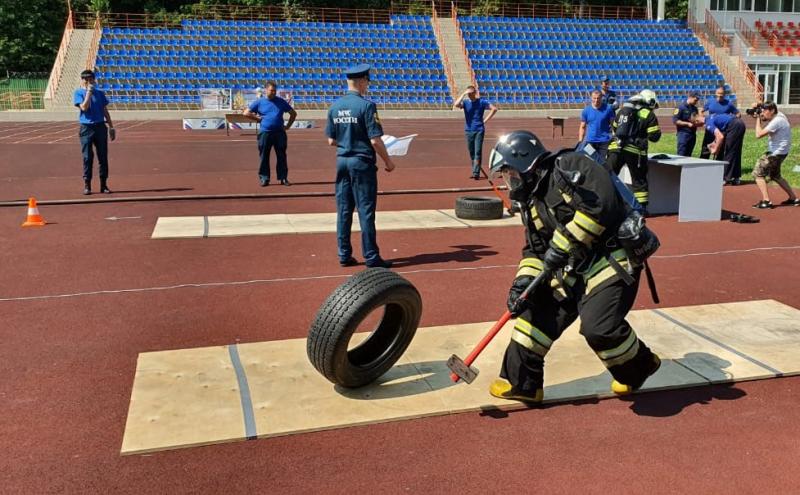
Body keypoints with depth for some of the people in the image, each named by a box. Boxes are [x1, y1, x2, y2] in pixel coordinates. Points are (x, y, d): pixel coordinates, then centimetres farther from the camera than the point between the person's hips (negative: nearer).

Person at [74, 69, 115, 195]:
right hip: (86, 128, -3)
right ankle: (87, 185, 5)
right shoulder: (78, 93, 2)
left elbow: (105, 110, 15)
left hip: (100, 127, 3)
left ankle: (104, 184, 9)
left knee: (103, 157, 2)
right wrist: (89, 92, -12)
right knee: (87, 157, -2)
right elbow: (84, 107, -14)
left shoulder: (100, 93, 12)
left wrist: (111, 127, 11)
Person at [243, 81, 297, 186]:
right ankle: (264, 179, 8)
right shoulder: (259, 102, 6)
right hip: (265, 133, -1)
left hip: (279, 133, 1)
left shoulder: (281, 101, 11)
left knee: (281, 156, 2)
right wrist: (257, 118, -2)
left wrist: (288, 126, 8)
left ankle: (283, 178, 9)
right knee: (264, 157, 1)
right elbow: (246, 113, 6)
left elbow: (293, 113, 17)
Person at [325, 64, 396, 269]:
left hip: (342, 161, 6)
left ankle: (344, 255, 15)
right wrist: (388, 161, -3)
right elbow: (375, 140, -15)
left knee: (343, 210, 10)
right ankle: (371, 257, 5)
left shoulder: (335, 106, 5)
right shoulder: (366, 105, -13)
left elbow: (331, 140, 8)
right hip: (362, 162, -6)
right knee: (366, 211, -1)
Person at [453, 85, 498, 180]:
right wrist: (464, 94, -17)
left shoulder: (481, 102, -1)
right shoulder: (465, 102, 3)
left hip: (479, 130, -3)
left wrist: (485, 120, -2)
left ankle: (476, 173, -13)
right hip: (468, 130, 3)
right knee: (471, 152, 10)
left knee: (478, 152, -9)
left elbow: (494, 109, 1)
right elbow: (456, 105, -18)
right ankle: (475, 171, 22)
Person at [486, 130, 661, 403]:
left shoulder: (568, 167, -13)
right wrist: (524, 280, -2)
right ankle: (520, 382, 18)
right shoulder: (532, 201, 14)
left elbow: (600, 206, -26)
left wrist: (561, 247, -22)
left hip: (613, 260, -9)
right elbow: (535, 249, 16)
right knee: (537, 315, 4)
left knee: (599, 327, -21)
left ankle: (638, 366, 9)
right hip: (573, 270, 9)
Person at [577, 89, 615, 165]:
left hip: (604, 141, -1)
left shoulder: (608, 108, 1)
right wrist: (580, 142, 2)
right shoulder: (586, 110, 5)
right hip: (590, 141, 1)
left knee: (601, 162, 3)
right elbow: (582, 127, 9)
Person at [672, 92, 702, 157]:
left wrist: (699, 123, 0)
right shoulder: (681, 107, -8)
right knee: (681, 155, -8)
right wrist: (688, 124, -17)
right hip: (683, 134, -7)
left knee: (688, 156, 9)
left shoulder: (694, 108, 13)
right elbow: (675, 121, -13)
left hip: (692, 134, 7)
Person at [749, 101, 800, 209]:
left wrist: (758, 118, -16)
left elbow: (758, 134, -27)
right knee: (775, 176, 24)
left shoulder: (777, 121, -24)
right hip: (778, 152, 10)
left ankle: (766, 201, -15)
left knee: (758, 173, -9)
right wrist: (757, 109, -3)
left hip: (776, 153, -10)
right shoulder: (779, 115, 5)